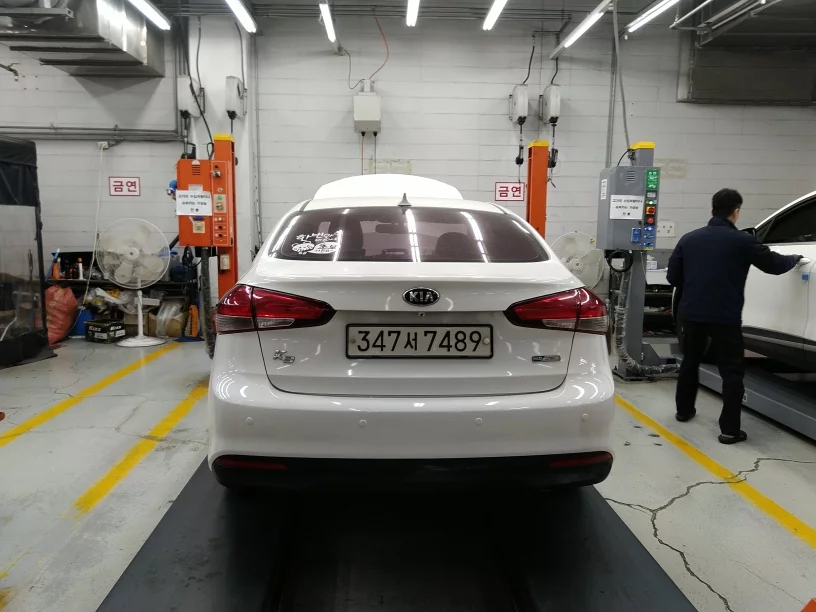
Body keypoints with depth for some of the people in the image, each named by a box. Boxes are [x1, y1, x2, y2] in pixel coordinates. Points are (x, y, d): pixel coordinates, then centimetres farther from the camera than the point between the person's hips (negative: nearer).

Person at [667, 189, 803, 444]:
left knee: (690, 361, 22)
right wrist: (794, 258, 26)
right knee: (732, 371, 5)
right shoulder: (742, 241, -7)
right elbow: (775, 265, 4)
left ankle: (684, 410, 34)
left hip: (691, 314, 4)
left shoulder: (689, 239, 4)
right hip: (725, 317, -4)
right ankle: (729, 429, 3)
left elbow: (672, 277, 5)